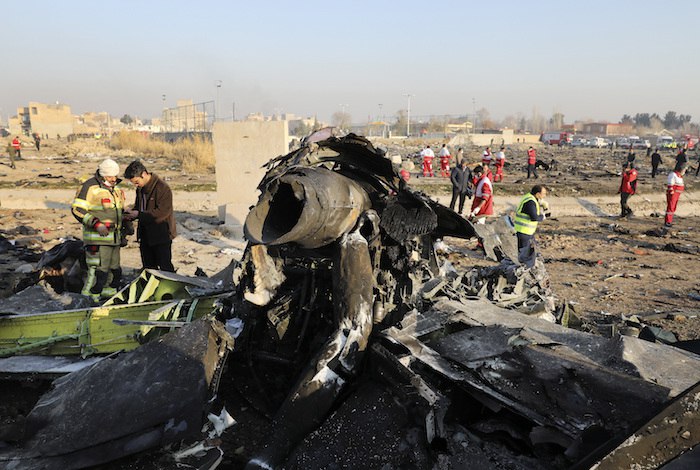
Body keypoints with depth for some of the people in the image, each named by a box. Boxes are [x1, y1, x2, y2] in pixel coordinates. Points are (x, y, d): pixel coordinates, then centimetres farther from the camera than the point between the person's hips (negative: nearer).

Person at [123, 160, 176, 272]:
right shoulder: (140, 188, 8)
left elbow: (162, 212, -24)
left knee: (165, 267, -2)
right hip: (145, 235, 8)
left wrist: (139, 214, -22)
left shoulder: (162, 188, -18)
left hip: (161, 234, -8)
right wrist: (132, 213, 0)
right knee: (148, 267, 16)